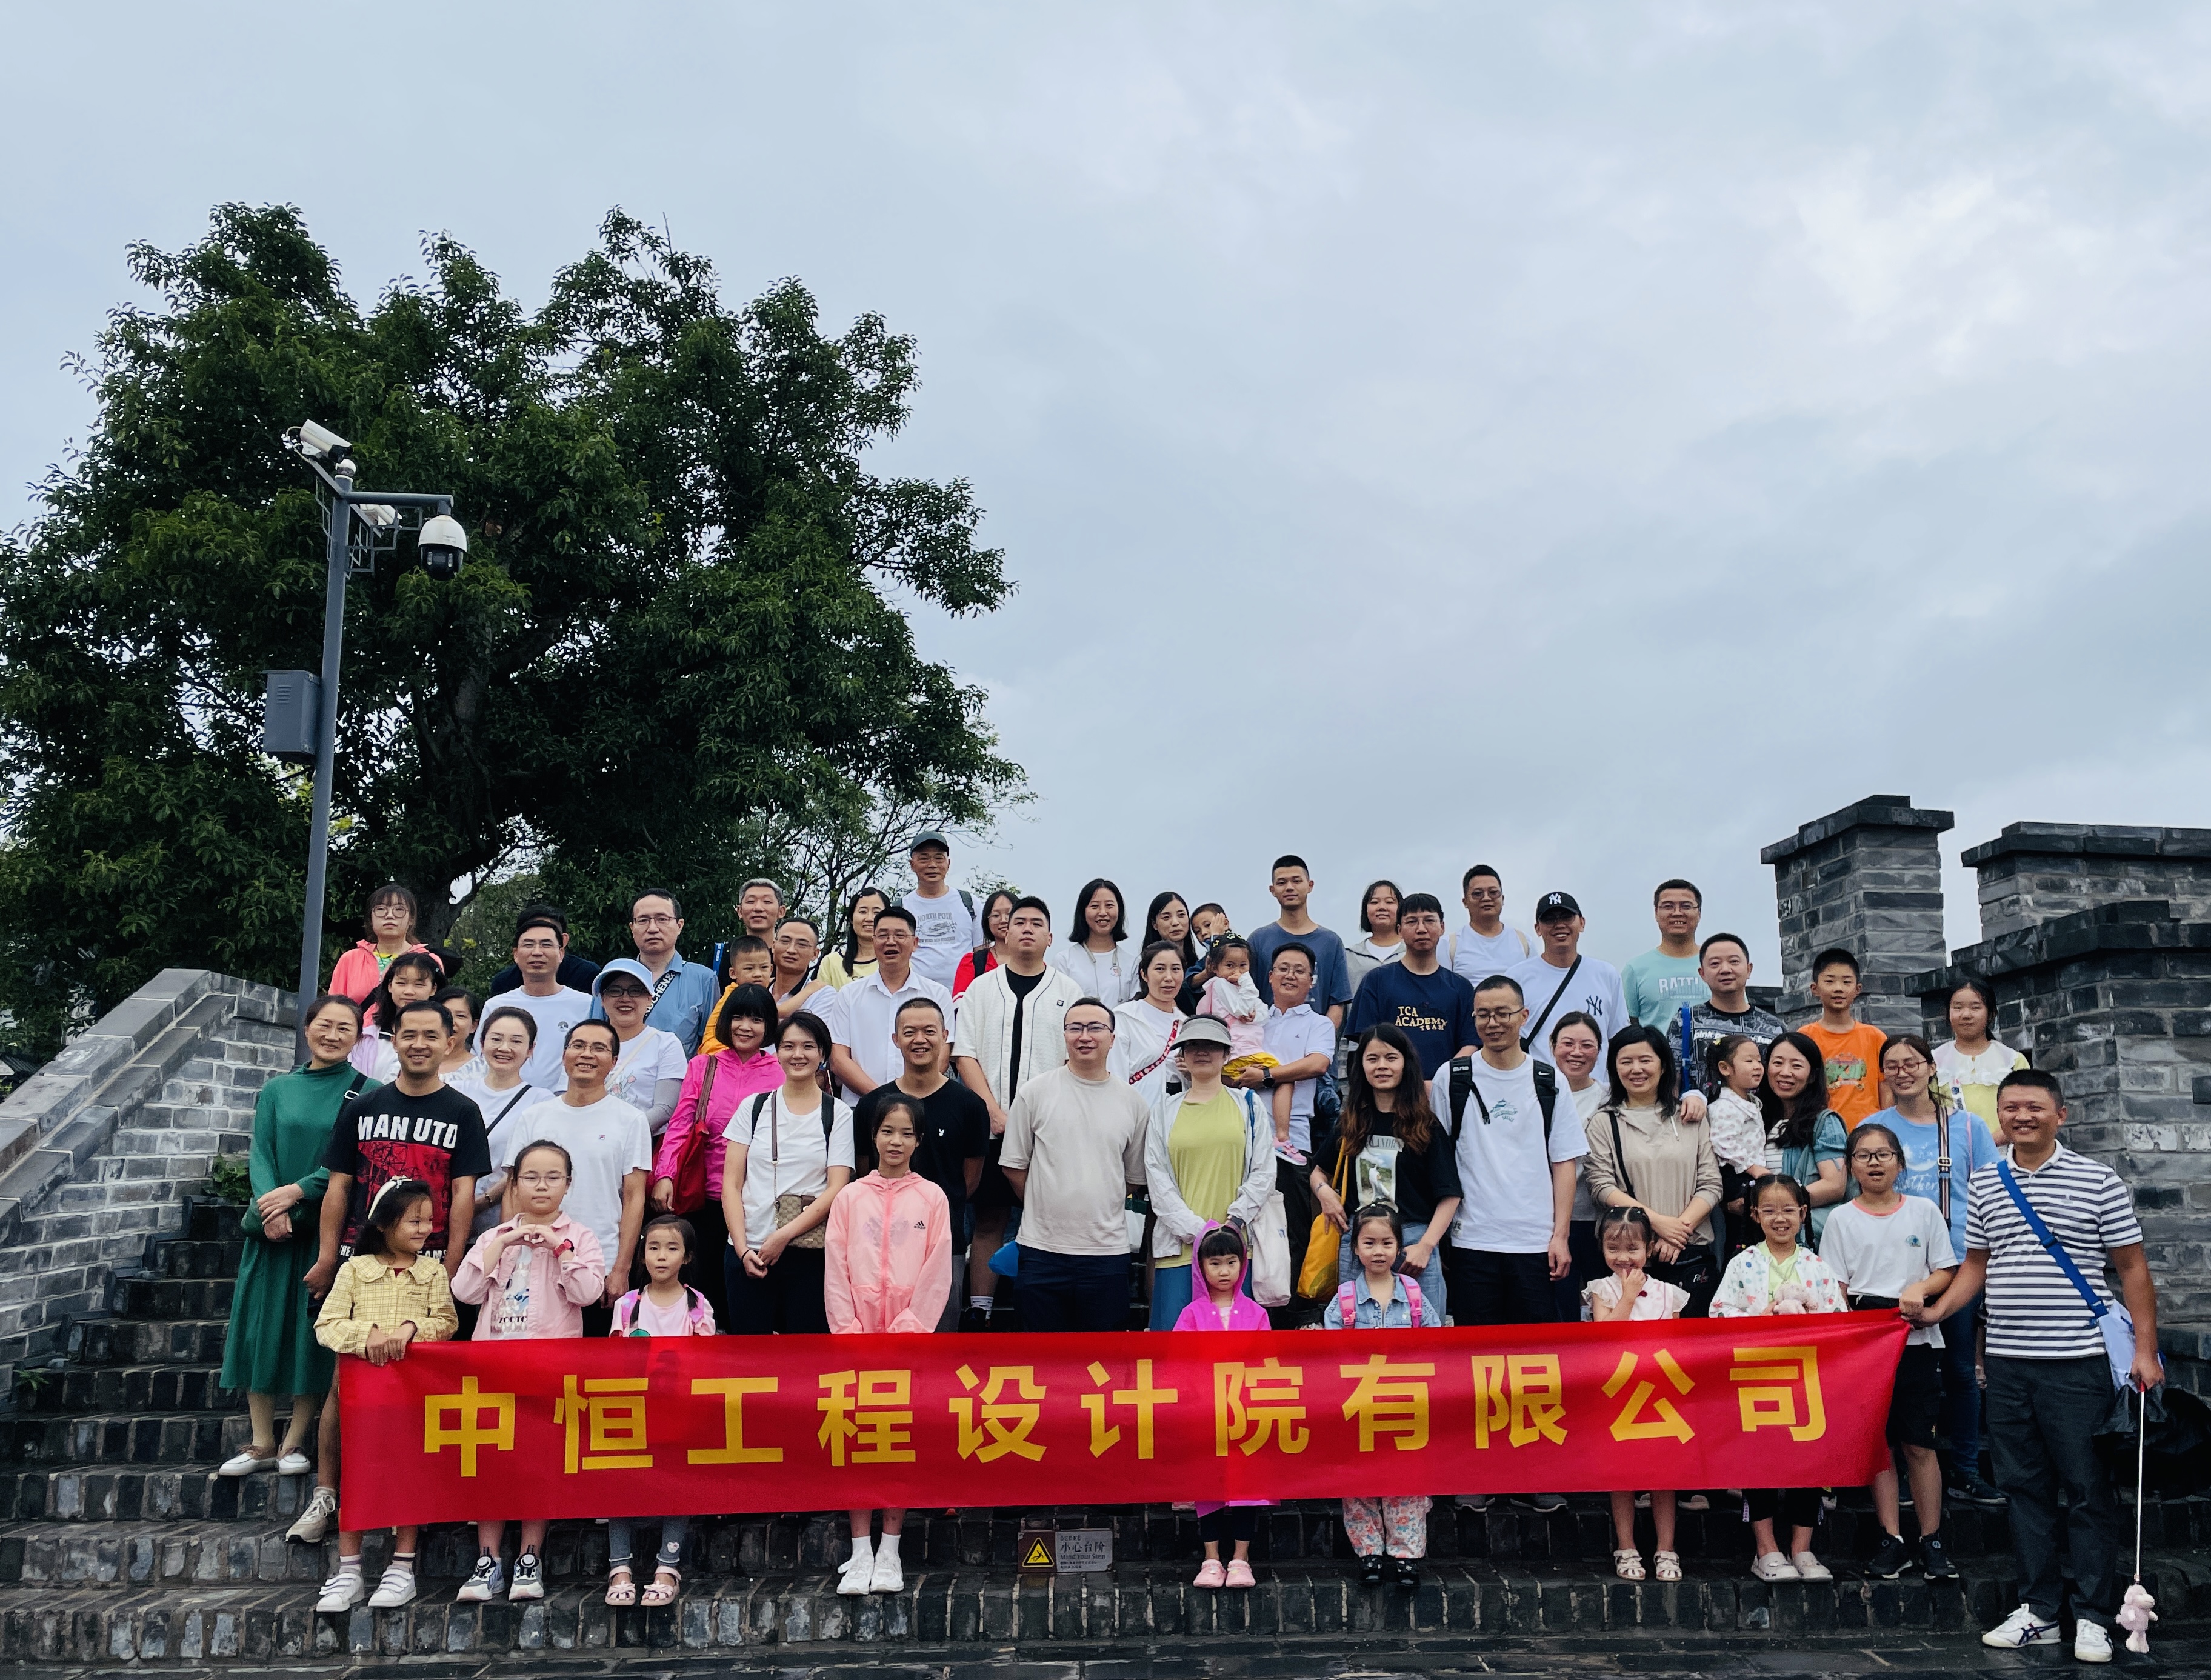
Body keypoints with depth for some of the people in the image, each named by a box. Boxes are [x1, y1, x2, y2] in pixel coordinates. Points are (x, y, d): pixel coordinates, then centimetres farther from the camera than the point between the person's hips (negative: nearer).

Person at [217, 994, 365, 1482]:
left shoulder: (366, 1092, -2)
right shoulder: (278, 1089, 9)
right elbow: (261, 1154, 3)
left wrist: (298, 1191, -17)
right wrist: (271, 1208, -13)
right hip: (272, 1226, 3)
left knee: (313, 1331, 0)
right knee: (260, 1325, 5)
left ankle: (294, 1441, 11)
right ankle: (262, 1443, 15)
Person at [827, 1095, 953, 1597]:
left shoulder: (932, 1198, 3)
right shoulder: (850, 1198, 6)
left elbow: (937, 1276, -1)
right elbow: (836, 1273, 3)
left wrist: (905, 1333, -9)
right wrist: (851, 1335, -6)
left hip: (911, 1335, -1)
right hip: (857, 1336, 1)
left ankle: (889, 1551, 11)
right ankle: (860, 1553, 8)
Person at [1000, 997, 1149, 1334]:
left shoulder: (1131, 1103, 5)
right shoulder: (1035, 1092, 0)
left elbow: (1135, 1177, 14)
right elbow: (1014, 1166, 4)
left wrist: (1099, 1205, 9)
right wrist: (1048, 1207, 6)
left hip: (1108, 1251, 1)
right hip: (1043, 1248, -1)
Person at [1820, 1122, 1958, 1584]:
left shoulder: (1924, 1211, 7)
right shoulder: (1841, 1219, 6)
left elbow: (1946, 1272, 7)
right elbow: (1834, 1289, 4)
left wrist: (1921, 1288, -13)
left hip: (1918, 1341, 0)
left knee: (1920, 1444, 0)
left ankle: (1931, 1541, 11)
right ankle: (1892, 1540, 11)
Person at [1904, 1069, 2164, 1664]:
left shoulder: (2097, 1181, -2)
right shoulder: (1984, 1185, 10)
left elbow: (2132, 1268, -1)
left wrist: (2145, 1349, -6)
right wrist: (1938, 1310, 4)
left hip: (2077, 1362, -4)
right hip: (2007, 1363, 4)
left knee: (2089, 1491, 3)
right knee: (2026, 1488, 10)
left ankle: (2092, 1617, 13)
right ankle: (2039, 1610, 19)